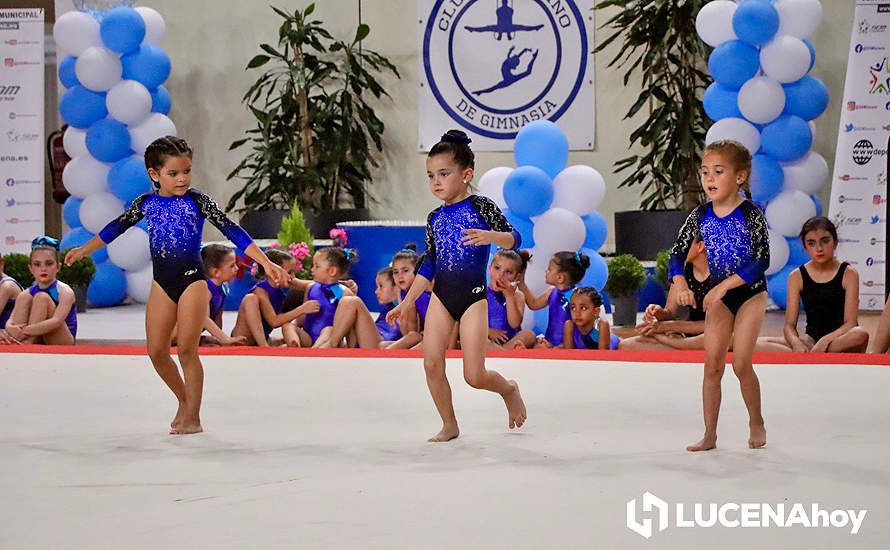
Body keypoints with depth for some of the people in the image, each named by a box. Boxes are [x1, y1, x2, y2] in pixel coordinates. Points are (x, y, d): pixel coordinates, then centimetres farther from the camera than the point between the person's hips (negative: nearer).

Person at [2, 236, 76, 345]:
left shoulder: (64, 291, -9)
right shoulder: (27, 293, 7)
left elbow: (57, 322, -27)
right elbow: (10, 321, -8)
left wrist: (26, 331, -40)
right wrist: (10, 328, -35)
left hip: (63, 342, -5)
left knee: (41, 297, -20)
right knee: (24, 298, -11)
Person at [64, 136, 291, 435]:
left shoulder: (197, 201, -7)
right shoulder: (146, 203, 4)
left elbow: (232, 230, -11)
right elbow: (117, 227, 20)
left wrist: (266, 262, -18)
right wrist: (83, 250, 30)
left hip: (192, 279, -4)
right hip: (162, 283, 4)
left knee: (187, 349, -7)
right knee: (156, 351, 4)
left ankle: (193, 416, 4)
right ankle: (185, 400, 26)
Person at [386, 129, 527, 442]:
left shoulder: (481, 207, -6)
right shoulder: (435, 219, 9)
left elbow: (513, 239, -11)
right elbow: (428, 265, 14)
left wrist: (491, 236, -33)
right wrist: (406, 303, 13)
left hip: (473, 296, -5)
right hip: (441, 296, 5)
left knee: (474, 376, -7)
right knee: (432, 364, -7)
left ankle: (509, 389, 26)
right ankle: (449, 426, 9)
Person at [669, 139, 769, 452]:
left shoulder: (750, 214, -17)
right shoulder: (700, 216, -4)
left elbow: (762, 261, -22)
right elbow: (677, 253, -3)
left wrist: (724, 285, -28)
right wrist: (680, 284, -22)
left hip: (750, 294, -4)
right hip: (718, 297, 4)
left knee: (741, 363, -8)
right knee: (712, 364, 1)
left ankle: (756, 423, 15)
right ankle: (710, 435, 6)